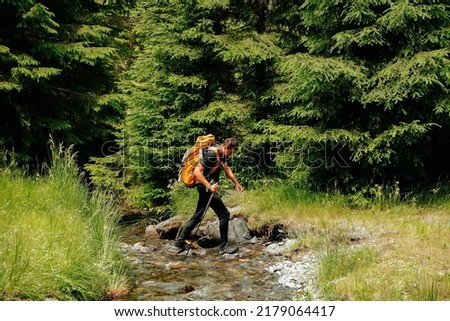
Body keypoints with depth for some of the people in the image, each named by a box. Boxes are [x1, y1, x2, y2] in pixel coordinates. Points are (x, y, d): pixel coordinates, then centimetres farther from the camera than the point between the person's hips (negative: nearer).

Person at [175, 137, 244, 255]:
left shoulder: (222, 155, 9)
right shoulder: (211, 155, -21)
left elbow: (227, 169, 23)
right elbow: (197, 171, -25)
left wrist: (236, 183, 23)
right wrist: (209, 186, -30)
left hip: (208, 188, 10)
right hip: (206, 188, -10)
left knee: (198, 216, 15)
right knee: (224, 214, -7)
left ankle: (180, 240, 21)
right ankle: (224, 246, 0)